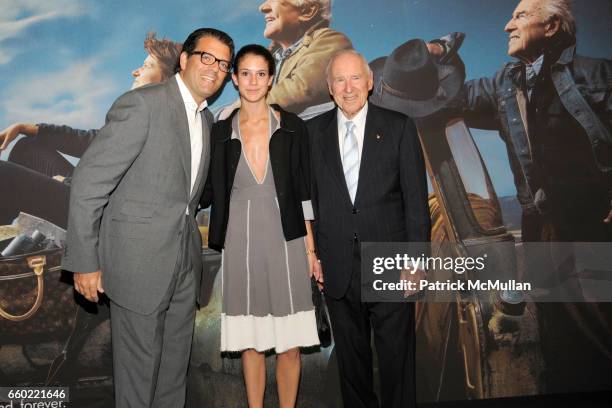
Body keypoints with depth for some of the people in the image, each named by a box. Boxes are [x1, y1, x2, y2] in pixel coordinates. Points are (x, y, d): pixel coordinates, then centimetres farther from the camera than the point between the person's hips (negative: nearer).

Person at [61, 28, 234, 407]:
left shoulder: (207, 120, 11)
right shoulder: (142, 104, -14)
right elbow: (89, 182, -15)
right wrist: (84, 261, -14)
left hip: (185, 260, 7)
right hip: (138, 258, -7)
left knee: (176, 363, 18)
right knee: (140, 364, 7)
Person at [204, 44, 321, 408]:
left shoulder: (292, 126, 1)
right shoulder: (221, 132, 5)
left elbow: (304, 191, 1)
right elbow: (210, 191, 9)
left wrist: (311, 249, -1)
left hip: (285, 241, -1)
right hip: (241, 242, 1)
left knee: (290, 343, 5)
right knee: (250, 341, 11)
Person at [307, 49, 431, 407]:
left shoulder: (399, 127, 0)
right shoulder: (314, 131, 5)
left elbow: (416, 199, -2)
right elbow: (309, 197, 6)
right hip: (337, 267, 2)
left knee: (397, 356, 9)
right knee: (350, 356, 16)